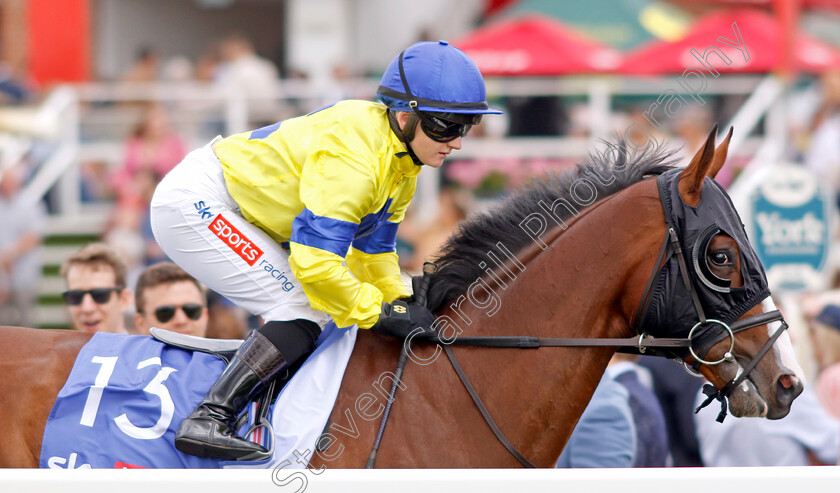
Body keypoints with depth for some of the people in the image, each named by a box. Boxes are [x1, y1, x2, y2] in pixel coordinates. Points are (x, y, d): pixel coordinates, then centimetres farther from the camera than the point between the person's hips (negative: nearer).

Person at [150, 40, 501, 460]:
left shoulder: (402, 160, 2)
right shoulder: (350, 159, -29)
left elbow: (373, 246, 14)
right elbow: (315, 263, -32)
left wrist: (398, 302, 1)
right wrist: (378, 312, -22)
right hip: (194, 204, -10)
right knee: (305, 312, -18)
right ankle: (206, 420, -22)